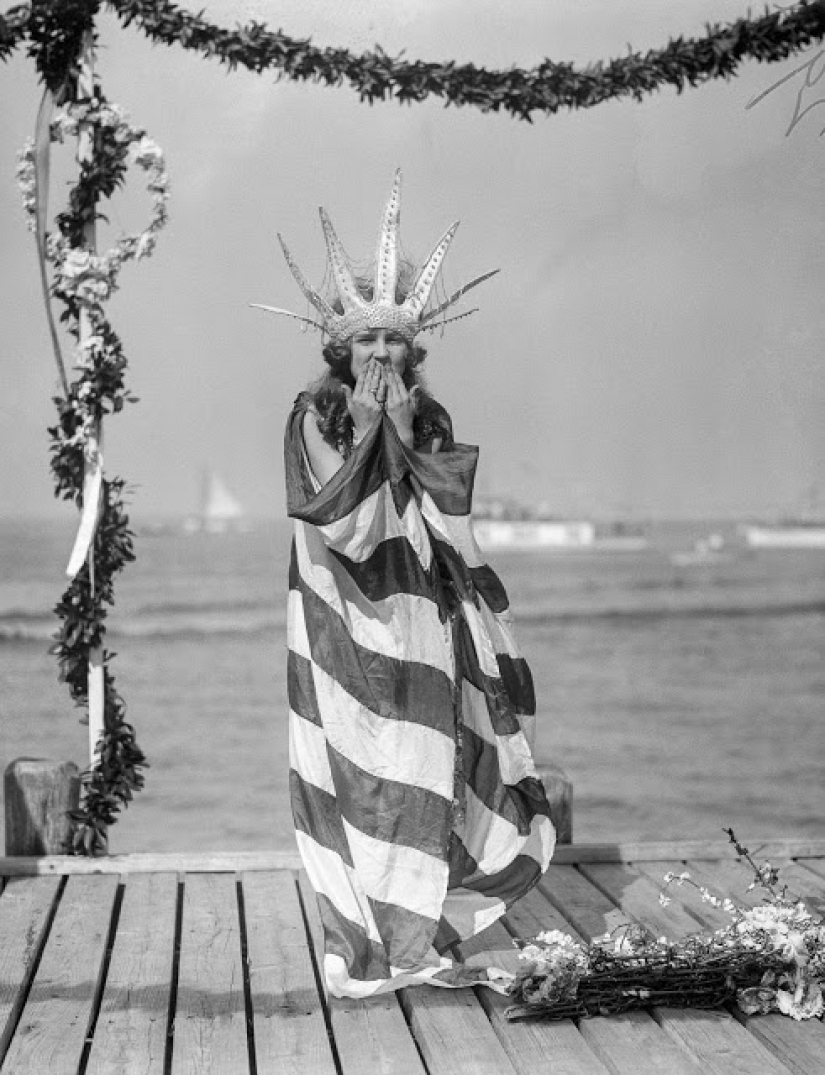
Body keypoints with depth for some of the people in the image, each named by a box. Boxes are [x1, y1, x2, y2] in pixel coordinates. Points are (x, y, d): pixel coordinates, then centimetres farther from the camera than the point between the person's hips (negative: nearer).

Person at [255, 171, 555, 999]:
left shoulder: (430, 419, 10)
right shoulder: (314, 416, -2)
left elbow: (449, 512, -2)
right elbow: (332, 518, -12)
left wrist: (407, 436, -9)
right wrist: (364, 433, -15)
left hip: (418, 614, 4)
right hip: (345, 620, -4)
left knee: (425, 773, 2)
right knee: (356, 773, -4)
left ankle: (417, 941, 11)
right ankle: (360, 947, 4)